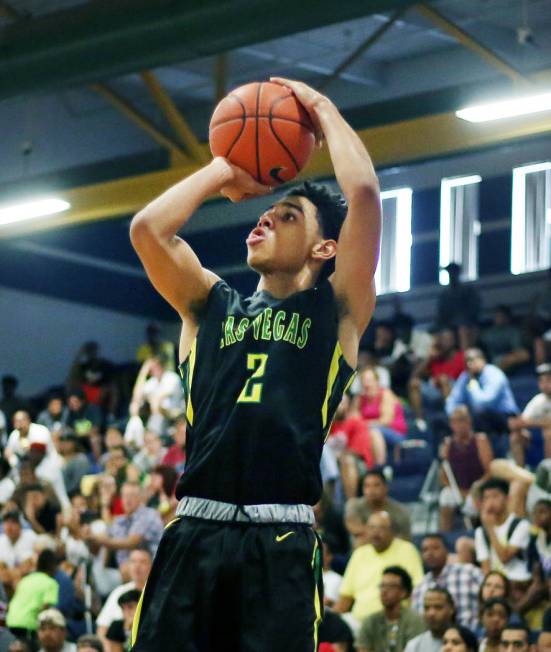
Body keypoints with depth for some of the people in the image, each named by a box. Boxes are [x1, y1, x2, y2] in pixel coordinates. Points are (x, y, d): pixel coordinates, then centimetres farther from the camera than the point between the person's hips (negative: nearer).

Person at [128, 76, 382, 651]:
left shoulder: (336, 311, 11)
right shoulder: (210, 305, 21)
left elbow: (364, 192, -1)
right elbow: (148, 228, 6)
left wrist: (323, 111, 14)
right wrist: (224, 171, 19)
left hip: (281, 540, -3)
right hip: (193, 533, 3)